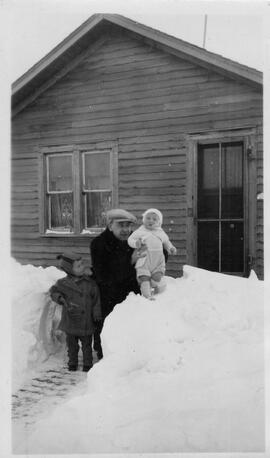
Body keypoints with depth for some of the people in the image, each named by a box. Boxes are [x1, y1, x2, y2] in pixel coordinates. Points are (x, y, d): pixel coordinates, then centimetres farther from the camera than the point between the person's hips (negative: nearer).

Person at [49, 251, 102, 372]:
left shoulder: (90, 283, -6)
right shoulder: (63, 283, -8)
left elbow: (96, 299, 1)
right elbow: (53, 291, 0)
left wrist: (96, 314, -2)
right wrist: (60, 299, -18)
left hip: (86, 322, 0)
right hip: (70, 320, 0)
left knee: (86, 345, 11)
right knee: (72, 345, 15)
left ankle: (87, 364, 26)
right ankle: (72, 363, 32)